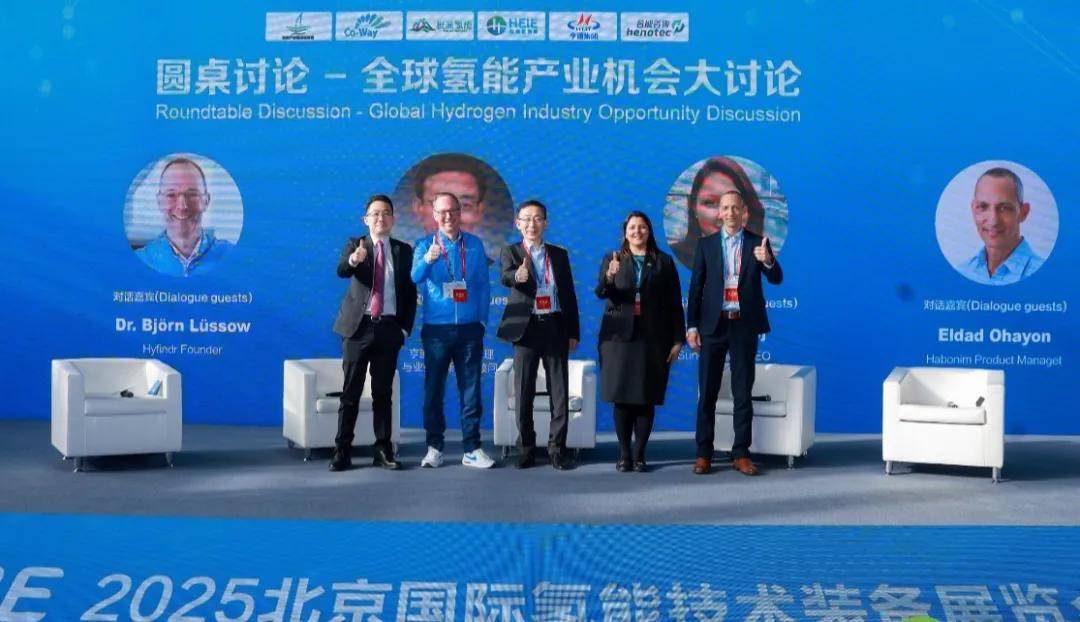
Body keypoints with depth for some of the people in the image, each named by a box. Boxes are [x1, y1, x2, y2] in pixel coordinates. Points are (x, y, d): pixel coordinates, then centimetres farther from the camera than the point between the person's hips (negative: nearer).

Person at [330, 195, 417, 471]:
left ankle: (383, 449, 12)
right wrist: (353, 260, -39)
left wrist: (406, 327, 0)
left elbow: (410, 292, 10)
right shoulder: (355, 245, 4)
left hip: (389, 327, 2)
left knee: (383, 392, 7)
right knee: (351, 391, 1)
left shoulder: (403, 250, 8)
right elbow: (341, 271, -17)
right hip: (359, 326, -1)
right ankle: (342, 450, 6)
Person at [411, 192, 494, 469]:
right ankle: (434, 447, 12)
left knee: (471, 389, 2)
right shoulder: (426, 245, 2)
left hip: (469, 329, 1)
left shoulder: (475, 245, 7)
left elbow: (483, 285, 10)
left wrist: (482, 321, 1)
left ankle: (472, 449, 7)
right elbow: (415, 278, -16)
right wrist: (427, 259, -36)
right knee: (433, 389, 3)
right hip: (436, 329, -1)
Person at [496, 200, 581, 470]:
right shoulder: (510, 252, 4)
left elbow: (570, 295, 12)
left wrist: (573, 332, 5)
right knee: (524, 394, 2)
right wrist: (517, 276, -42)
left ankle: (557, 449, 9)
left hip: (556, 328, 2)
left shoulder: (559, 255, 12)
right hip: (526, 328, -2)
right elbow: (505, 277, -18)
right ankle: (527, 449, 13)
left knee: (560, 392, 1)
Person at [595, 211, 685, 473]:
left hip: (652, 338, 0)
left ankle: (639, 454, 6)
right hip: (619, 336, 0)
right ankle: (624, 454, 7)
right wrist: (609, 277, -27)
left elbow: (674, 303, 6)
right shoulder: (611, 259, 10)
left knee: (647, 398, 0)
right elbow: (601, 292, -5)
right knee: (621, 397, -1)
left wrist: (677, 339, 0)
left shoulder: (663, 262, 9)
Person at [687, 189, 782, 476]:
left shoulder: (757, 243, 4)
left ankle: (741, 453, 10)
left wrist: (768, 261, -27)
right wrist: (692, 326, -2)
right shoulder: (706, 244, 6)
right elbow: (696, 287, 4)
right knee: (707, 392, 2)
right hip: (714, 324, 0)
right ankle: (703, 453, 8)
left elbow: (776, 279, -6)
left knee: (743, 392, 4)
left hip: (745, 325, 0)